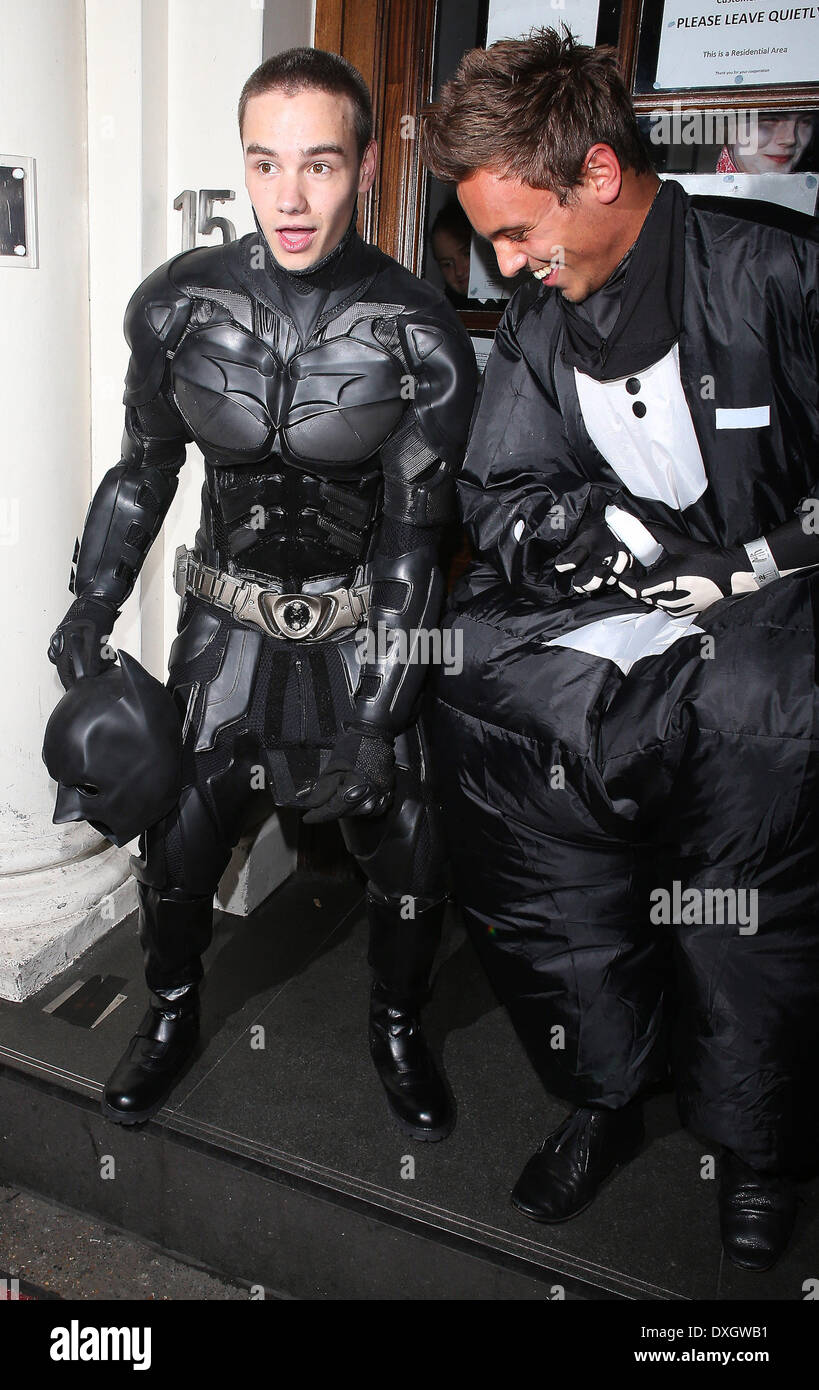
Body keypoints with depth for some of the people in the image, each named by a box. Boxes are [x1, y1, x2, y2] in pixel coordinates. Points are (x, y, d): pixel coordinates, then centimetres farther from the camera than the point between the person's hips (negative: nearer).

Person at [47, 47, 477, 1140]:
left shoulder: (421, 336, -13)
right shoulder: (178, 304, -6)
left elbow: (415, 536, -11)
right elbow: (145, 466, 8)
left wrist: (377, 720, -14)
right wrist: (92, 603, 6)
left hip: (361, 629, -1)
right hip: (227, 621, 2)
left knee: (411, 858, -1)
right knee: (175, 843, 0)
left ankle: (398, 1028, 31)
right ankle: (173, 1016, 33)